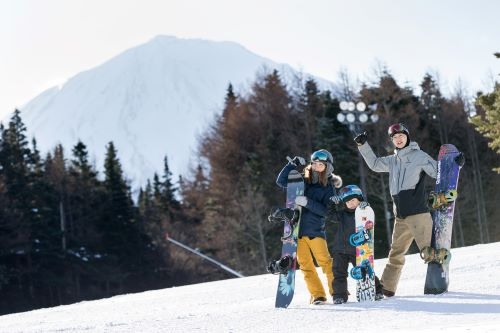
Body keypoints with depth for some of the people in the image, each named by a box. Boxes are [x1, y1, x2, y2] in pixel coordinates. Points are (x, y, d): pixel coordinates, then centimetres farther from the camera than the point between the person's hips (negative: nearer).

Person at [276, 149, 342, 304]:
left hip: (316, 230, -3)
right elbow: (281, 181, 2)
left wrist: (307, 202, -23)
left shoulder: (328, 187, 0)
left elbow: (325, 210, -10)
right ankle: (317, 295, 7)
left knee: (325, 261, -7)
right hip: (297, 229, 3)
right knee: (305, 264, 1)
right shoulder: (302, 181, 7)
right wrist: (293, 163, -6)